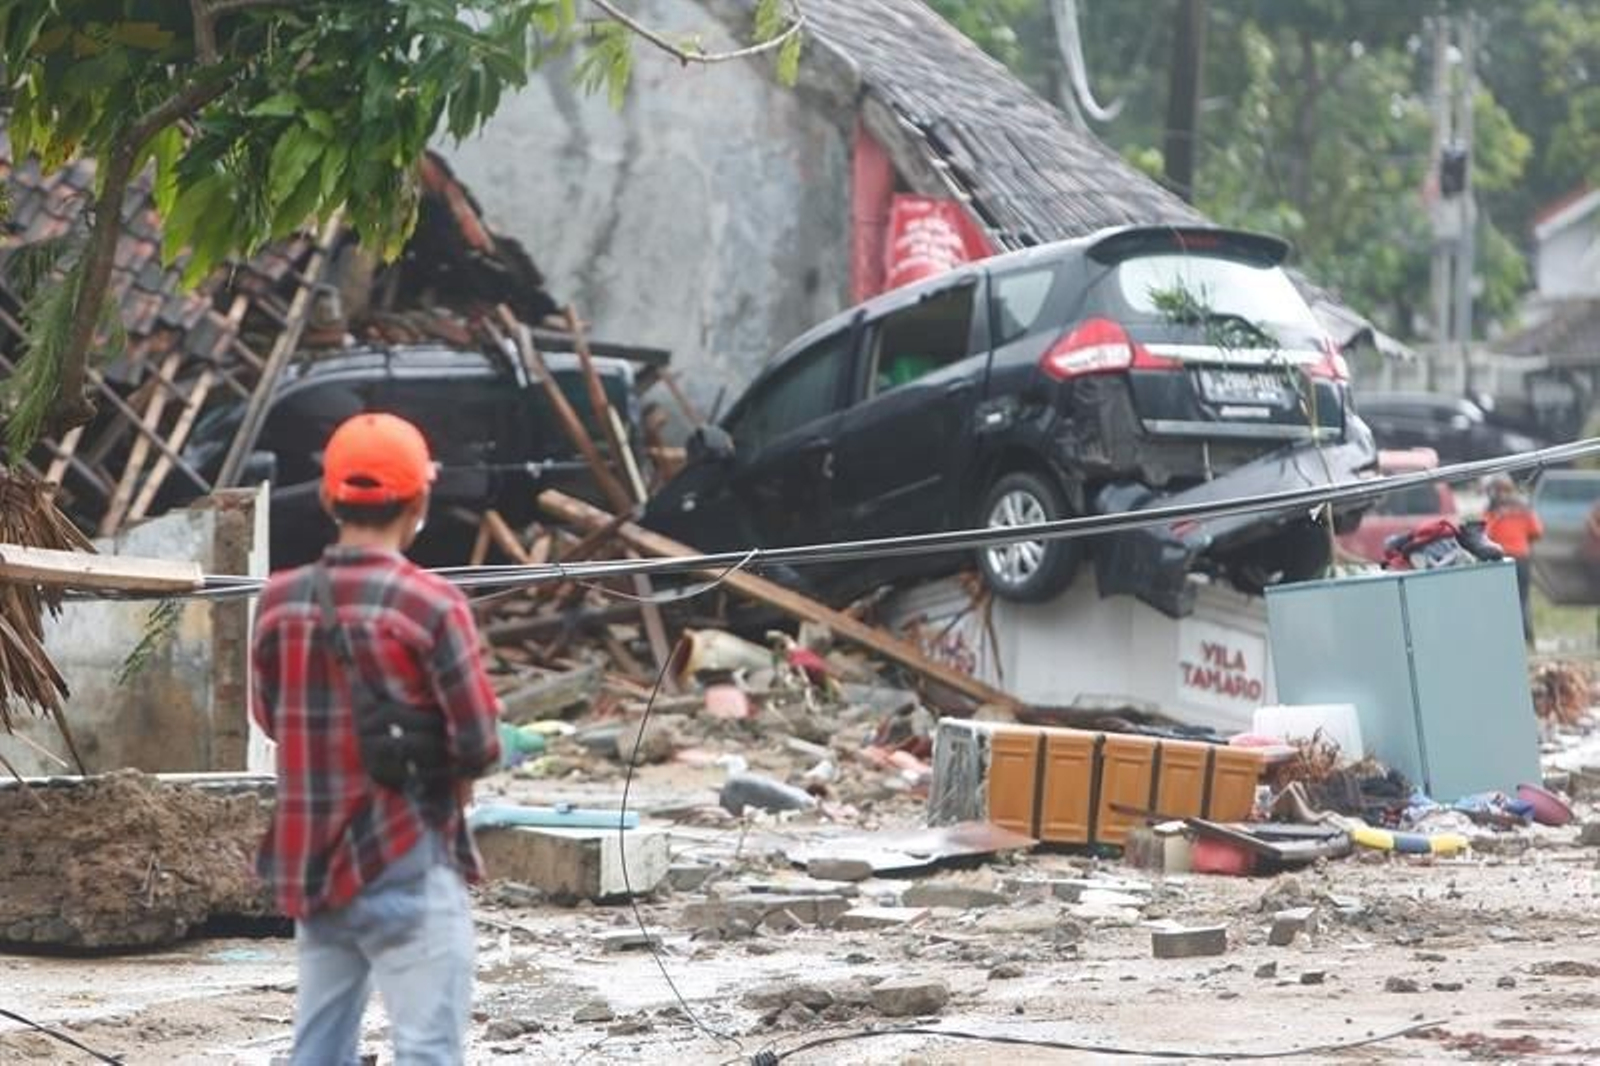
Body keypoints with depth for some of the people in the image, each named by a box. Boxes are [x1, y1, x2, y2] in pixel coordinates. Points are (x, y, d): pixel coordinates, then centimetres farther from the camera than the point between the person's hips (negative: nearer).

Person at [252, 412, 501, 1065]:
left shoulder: (280, 600, 1)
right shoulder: (430, 605, -14)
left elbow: (271, 718, 11)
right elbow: (479, 743, -13)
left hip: (310, 861, 6)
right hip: (407, 865, -6)